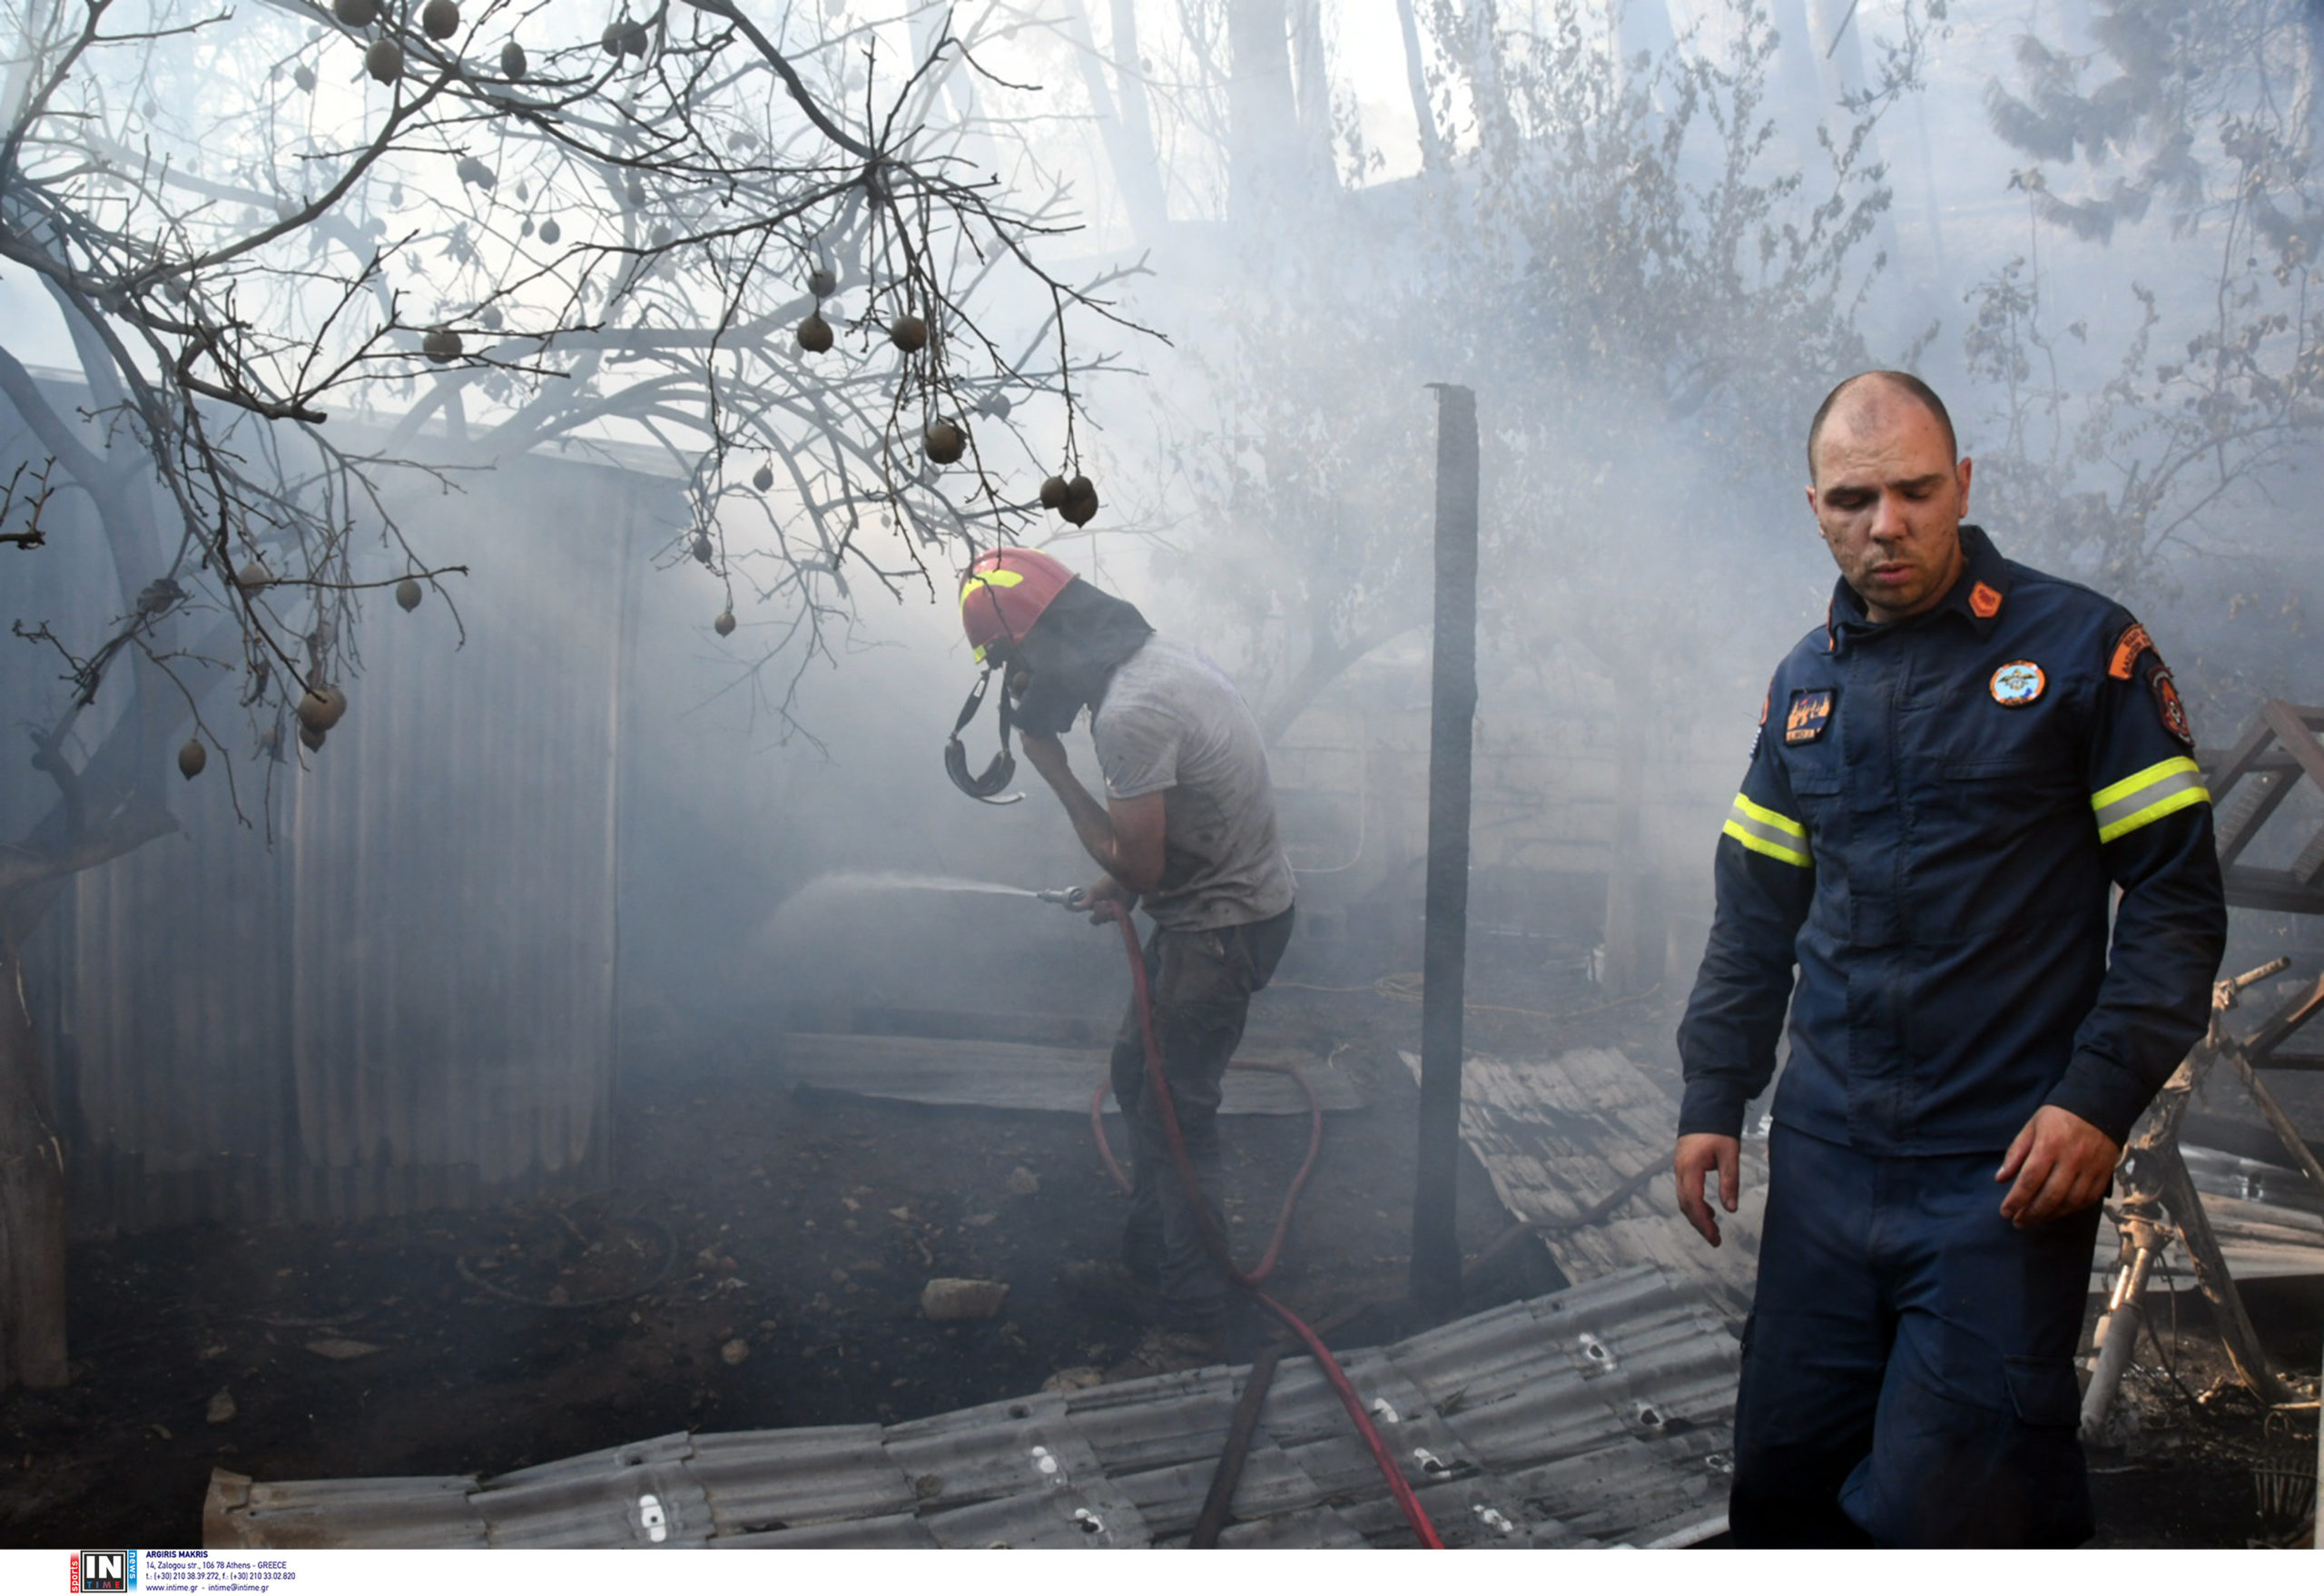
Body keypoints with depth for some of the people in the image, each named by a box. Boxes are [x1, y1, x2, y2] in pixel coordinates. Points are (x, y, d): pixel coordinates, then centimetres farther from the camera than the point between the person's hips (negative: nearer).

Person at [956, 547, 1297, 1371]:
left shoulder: (1129, 713, -27)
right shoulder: (1151, 653, 5)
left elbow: (1139, 866, -21)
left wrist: (1055, 772, -14)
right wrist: (1121, 879, 9)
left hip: (1222, 923, -11)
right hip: (1219, 902, 11)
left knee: (1176, 1113, -4)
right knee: (1137, 1072, 20)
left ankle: (1193, 1326, 6)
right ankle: (1149, 1266, 33)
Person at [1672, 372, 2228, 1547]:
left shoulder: (2084, 648, -3)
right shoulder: (1806, 681, 12)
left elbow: (2177, 897, -5)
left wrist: (2100, 1098, -14)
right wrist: (1712, 1097, 10)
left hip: (2002, 1168, -5)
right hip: (1826, 1156, 5)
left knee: (1944, 1503, -7)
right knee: (1780, 1474, 10)